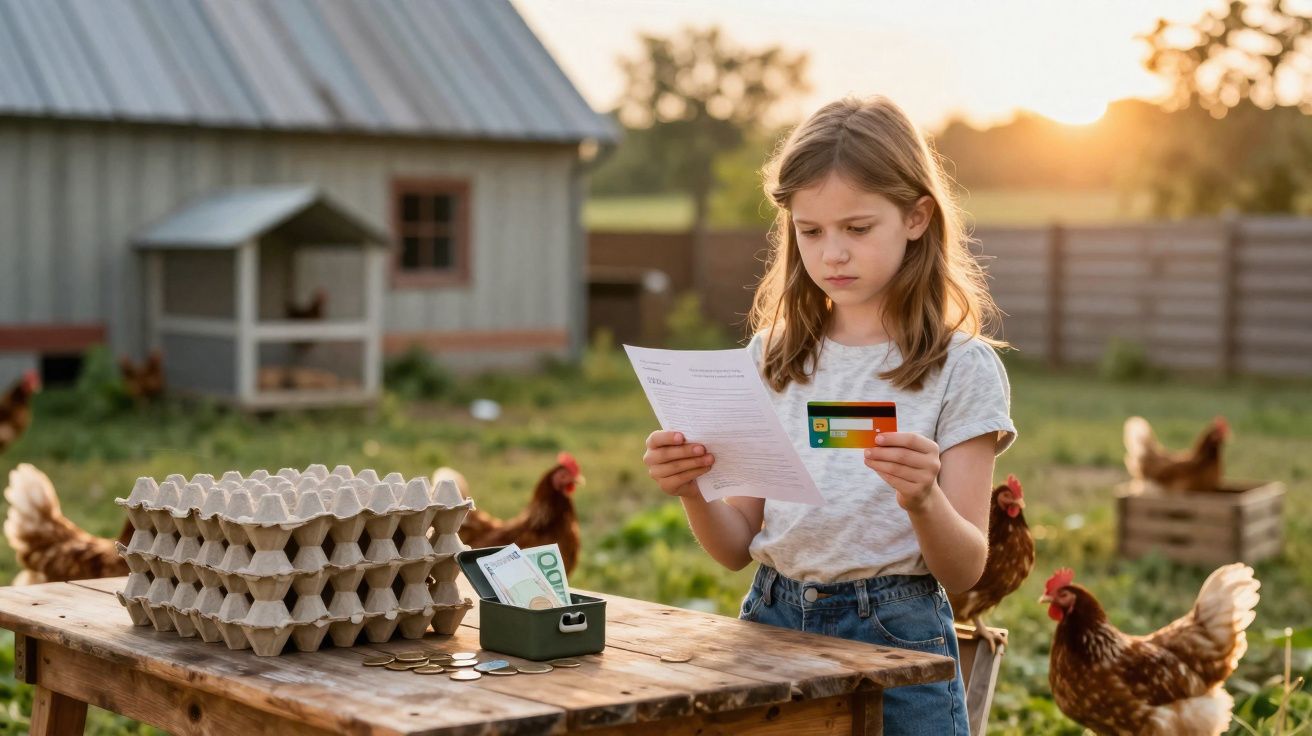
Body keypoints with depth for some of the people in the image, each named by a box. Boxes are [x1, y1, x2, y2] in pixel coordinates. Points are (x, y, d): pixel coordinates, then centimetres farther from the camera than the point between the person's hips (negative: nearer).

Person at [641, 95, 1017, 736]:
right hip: (771, 620, 4)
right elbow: (737, 548, 7)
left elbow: (965, 571, -7)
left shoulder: (960, 368, -6)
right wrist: (693, 494, -13)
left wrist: (923, 500, -27)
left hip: (894, 637, -3)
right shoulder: (773, 354, 6)